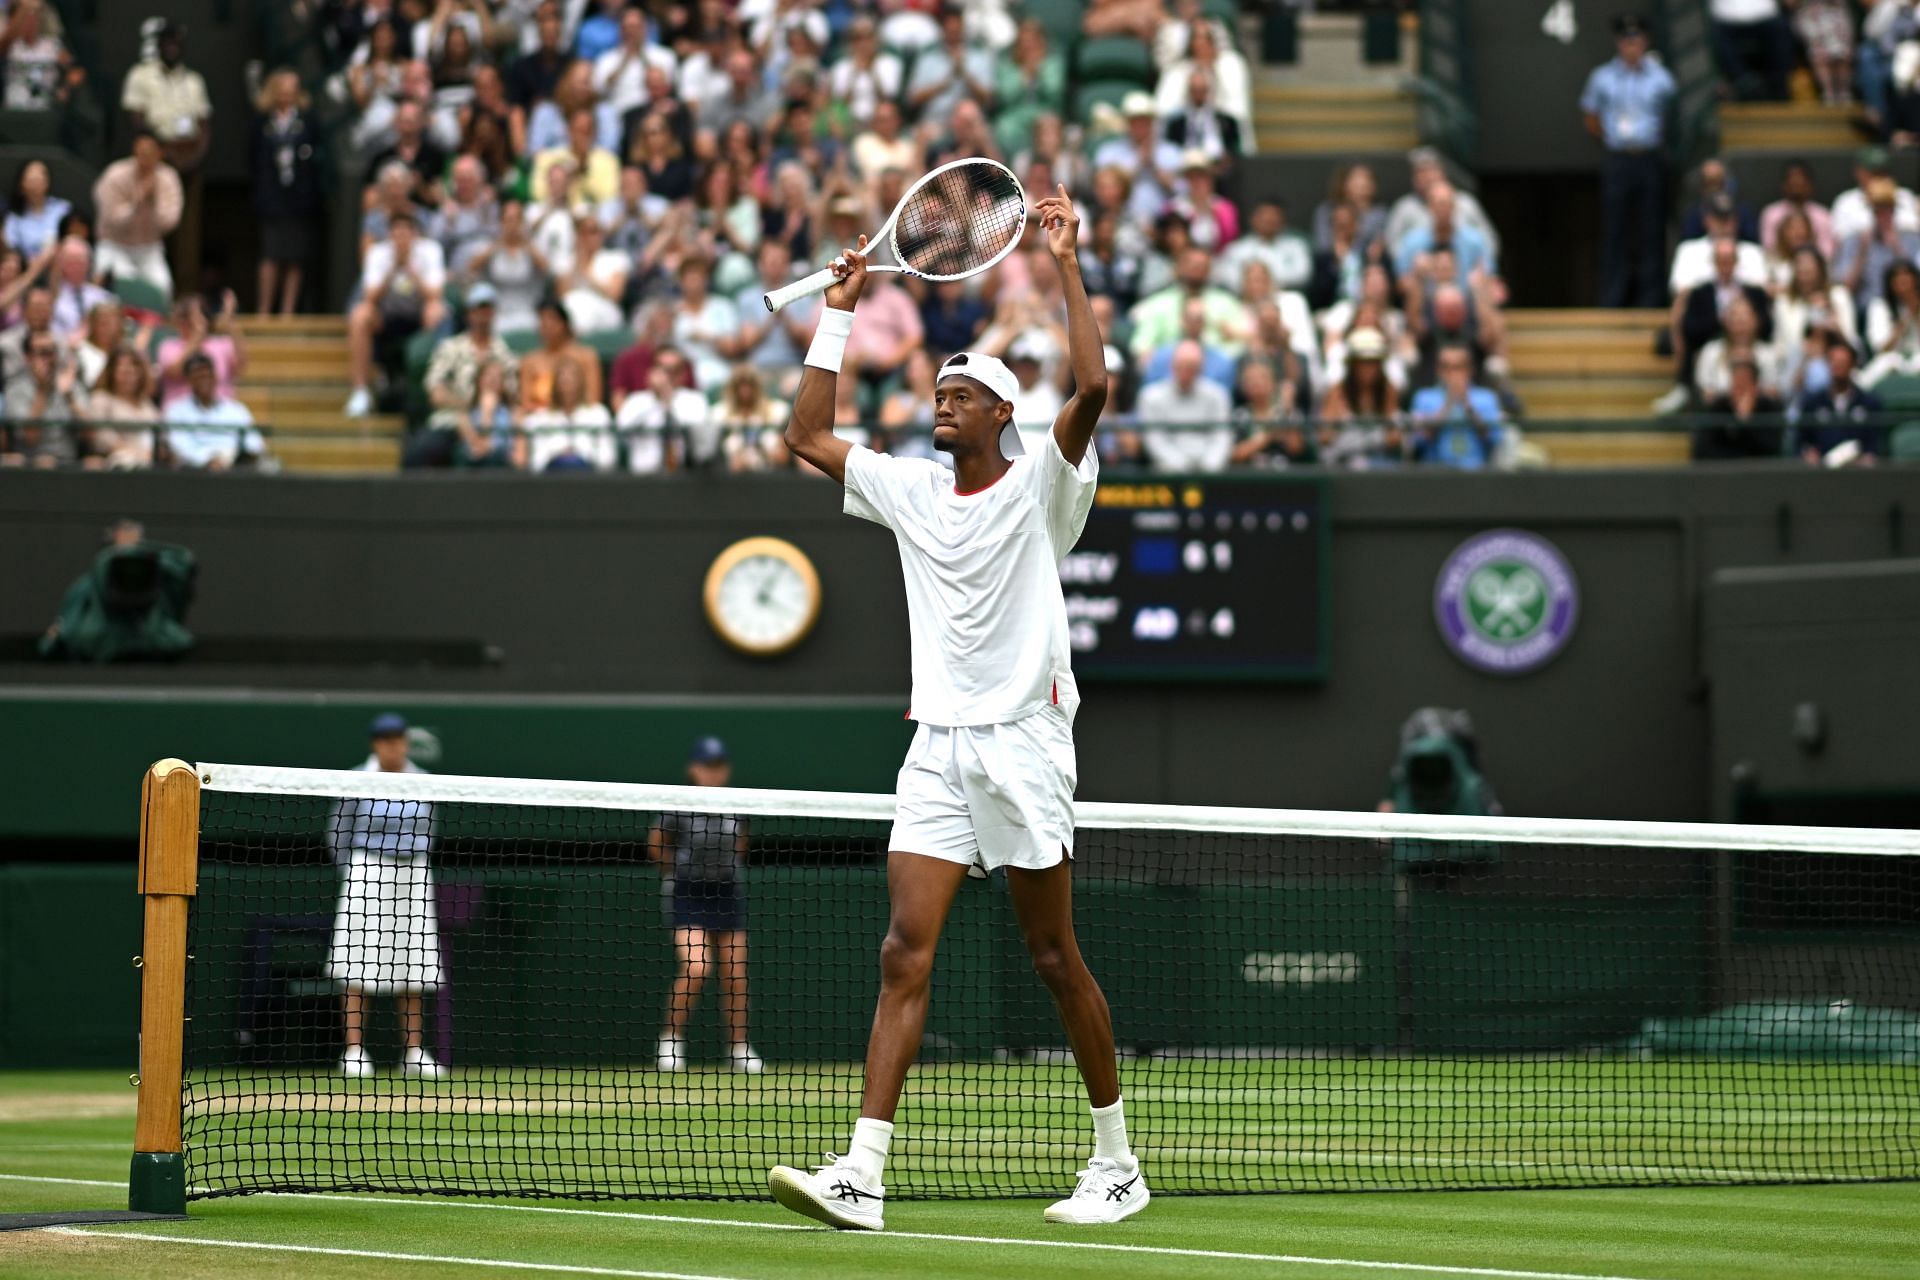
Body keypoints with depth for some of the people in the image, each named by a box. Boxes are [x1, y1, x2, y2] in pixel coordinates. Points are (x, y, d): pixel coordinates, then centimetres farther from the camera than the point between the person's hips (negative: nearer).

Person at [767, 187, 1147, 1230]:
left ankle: (1116, 1162, 15)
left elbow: (1091, 388, -18)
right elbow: (806, 438, 17)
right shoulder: (908, 489, 13)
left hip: (1024, 743, -4)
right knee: (905, 955, -8)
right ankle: (862, 1174, -16)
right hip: (938, 748, 4)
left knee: (1054, 959, 2)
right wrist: (839, 315, 15)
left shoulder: (1038, 485, -2)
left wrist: (1067, 264, -16)